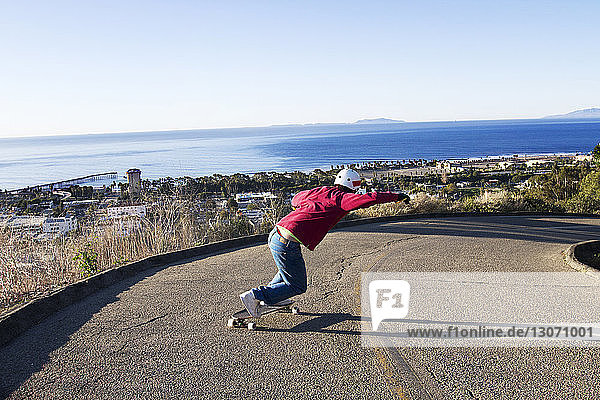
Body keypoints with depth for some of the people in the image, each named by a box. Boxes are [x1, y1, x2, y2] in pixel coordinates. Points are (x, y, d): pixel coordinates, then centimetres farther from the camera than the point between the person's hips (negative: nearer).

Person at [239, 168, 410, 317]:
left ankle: (271, 294, 45)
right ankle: (254, 296, 8)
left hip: (276, 233, 9)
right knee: (297, 286, 8)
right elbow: (367, 199, -14)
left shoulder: (319, 191, 18)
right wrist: (395, 196, -3)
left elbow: (296, 199, 34)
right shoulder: (340, 198, -4)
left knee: (290, 268, 35)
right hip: (288, 244, -9)